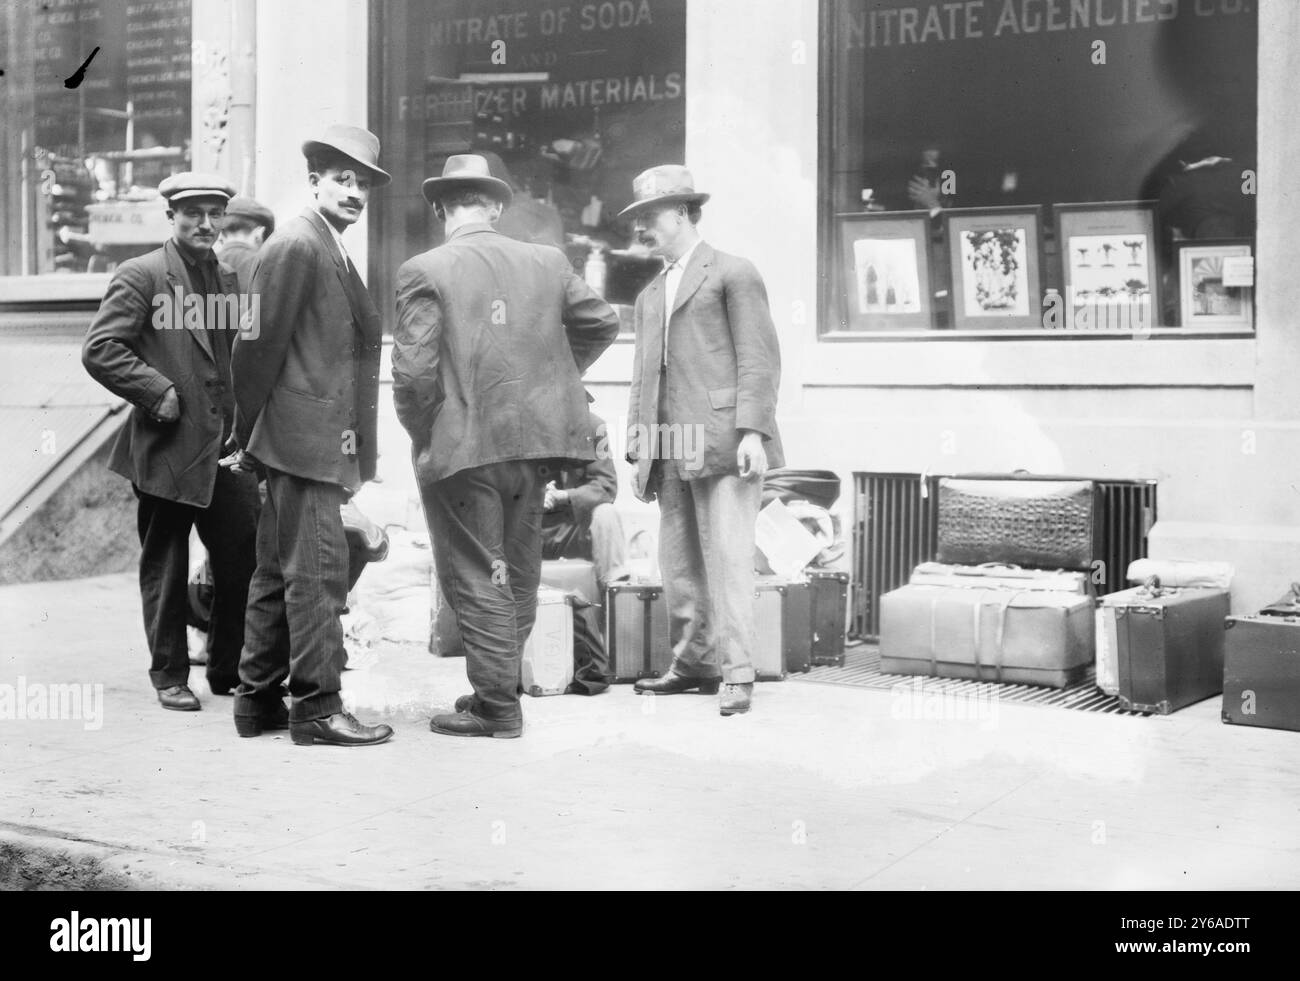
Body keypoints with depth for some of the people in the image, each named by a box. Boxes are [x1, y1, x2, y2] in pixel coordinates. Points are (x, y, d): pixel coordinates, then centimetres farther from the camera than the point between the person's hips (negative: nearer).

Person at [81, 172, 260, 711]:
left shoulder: (230, 279, 14)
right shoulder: (140, 276, -4)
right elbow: (99, 349, -11)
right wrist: (158, 392, -16)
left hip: (227, 445, 5)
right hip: (168, 448, -5)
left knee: (244, 560, 2)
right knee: (166, 568, 6)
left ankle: (229, 670, 18)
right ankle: (170, 676, 19)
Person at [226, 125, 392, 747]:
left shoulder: (329, 251, 20)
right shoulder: (296, 245, -11)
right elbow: (258, 345, -13)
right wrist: (247, 436, -9)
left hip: (316, 441, 10)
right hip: (304, 437, -10)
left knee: (279, 571, 13)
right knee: (317, 571, -7)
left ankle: (258, 700, 21)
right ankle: (317, 707, -1)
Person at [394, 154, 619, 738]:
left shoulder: (424, 272, -10)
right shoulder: (547, 262, 5)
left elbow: (413, 371, -15)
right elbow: (603, 322, 14)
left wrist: (423, 438, -1)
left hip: (462, 448, -5)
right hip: (535, 444, 5)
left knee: (476, 580, 3)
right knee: (516, 574, 17)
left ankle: (497, 707, 6)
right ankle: (500, 686, 28)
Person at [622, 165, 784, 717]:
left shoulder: (732, 274, 2)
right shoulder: (650, 295, 23)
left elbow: (758, 359, -5)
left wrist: (753, 432, -15)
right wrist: (639, 450, 16)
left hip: (722, 442, -7)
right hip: (670, 452, 7)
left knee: (727, 559, -9)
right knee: (678, 563, 8)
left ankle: (737, 673, -4)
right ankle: (694, 663, 19)